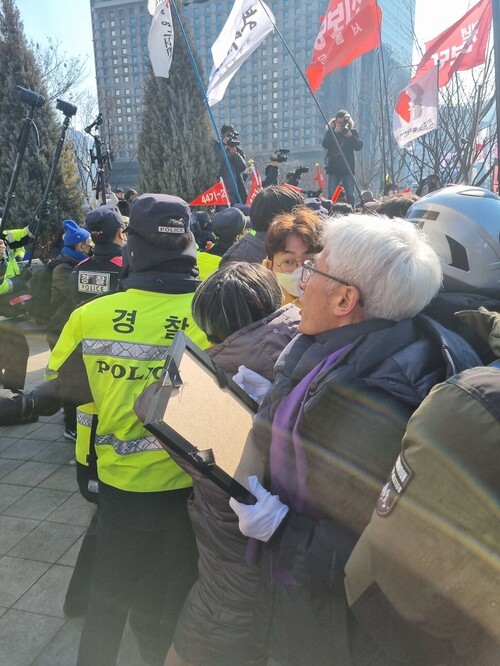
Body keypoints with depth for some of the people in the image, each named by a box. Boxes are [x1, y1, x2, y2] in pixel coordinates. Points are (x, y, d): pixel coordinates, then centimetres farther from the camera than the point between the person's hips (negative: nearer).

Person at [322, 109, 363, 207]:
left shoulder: (352, 131, 9)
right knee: (331, 195, -4)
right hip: (333, 168, 0)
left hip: (348, 168, 1)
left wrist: (350, 136, -14)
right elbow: (325, 144, -8)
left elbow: (359, 146, -1)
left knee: (350, 195, -1)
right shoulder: (330, 131, 7)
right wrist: (335, 132, -14)